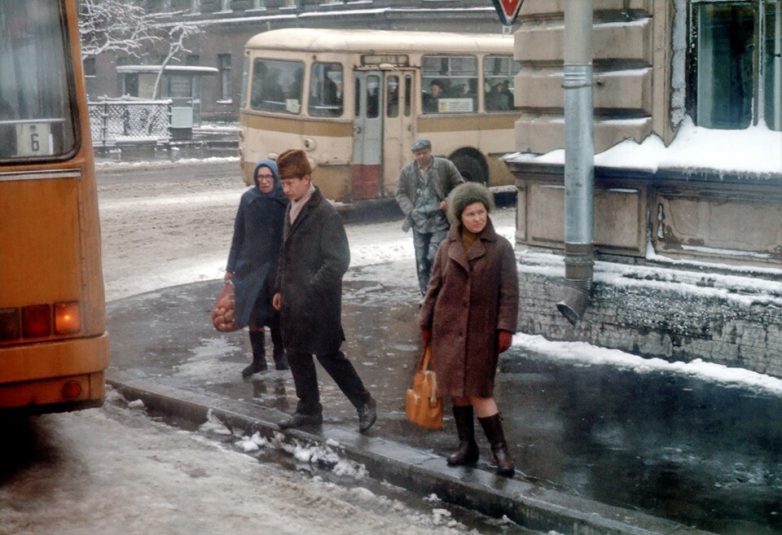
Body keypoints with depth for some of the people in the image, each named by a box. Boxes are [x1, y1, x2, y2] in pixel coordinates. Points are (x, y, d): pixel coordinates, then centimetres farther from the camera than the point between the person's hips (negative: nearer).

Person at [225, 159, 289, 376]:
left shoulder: (286, 199, -5)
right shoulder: (248, 199, -1)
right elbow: (238, 234, 5)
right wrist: (231, 267, 5)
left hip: (279, 266, -1)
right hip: (252, 265, 1)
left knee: (278, 313, 9)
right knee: (254, 313, 0)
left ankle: (280, 354, 26)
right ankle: (258, 359, 11)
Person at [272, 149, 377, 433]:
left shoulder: (325, 213, -16)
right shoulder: (291, 209, 10)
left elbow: (338, 260, -18)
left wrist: (311, 289, -19)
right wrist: (280, 288, 16)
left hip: (318, 302, -8)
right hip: (293, 300, 8)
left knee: (328, 355, -2)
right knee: (296, 354, 13)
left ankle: (365, 404, 13)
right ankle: (309, 410, 26)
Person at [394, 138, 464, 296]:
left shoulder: (445, 165, -3)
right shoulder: (407, 171, 4)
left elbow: (459, 185, 4)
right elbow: (400, 193, 8)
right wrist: (410, 210, -7)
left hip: (440, 221, -3)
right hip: (419, 222, 3)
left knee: (435, 256, -12)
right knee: (421, 259, 8)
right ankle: (426, 294, 20)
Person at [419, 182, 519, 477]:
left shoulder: (501, 248, -4)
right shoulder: (446, 248, 5)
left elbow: (509, 292, -5)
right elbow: (434, 287, 11)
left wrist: (506, 328, -11)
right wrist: (426, 323, 10)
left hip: (482, 330, -4)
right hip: (448, 328, 4)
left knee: (478, 391, -7)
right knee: (456, 388, 10)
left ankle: (500, 449, 2)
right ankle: (466, 445, 22)